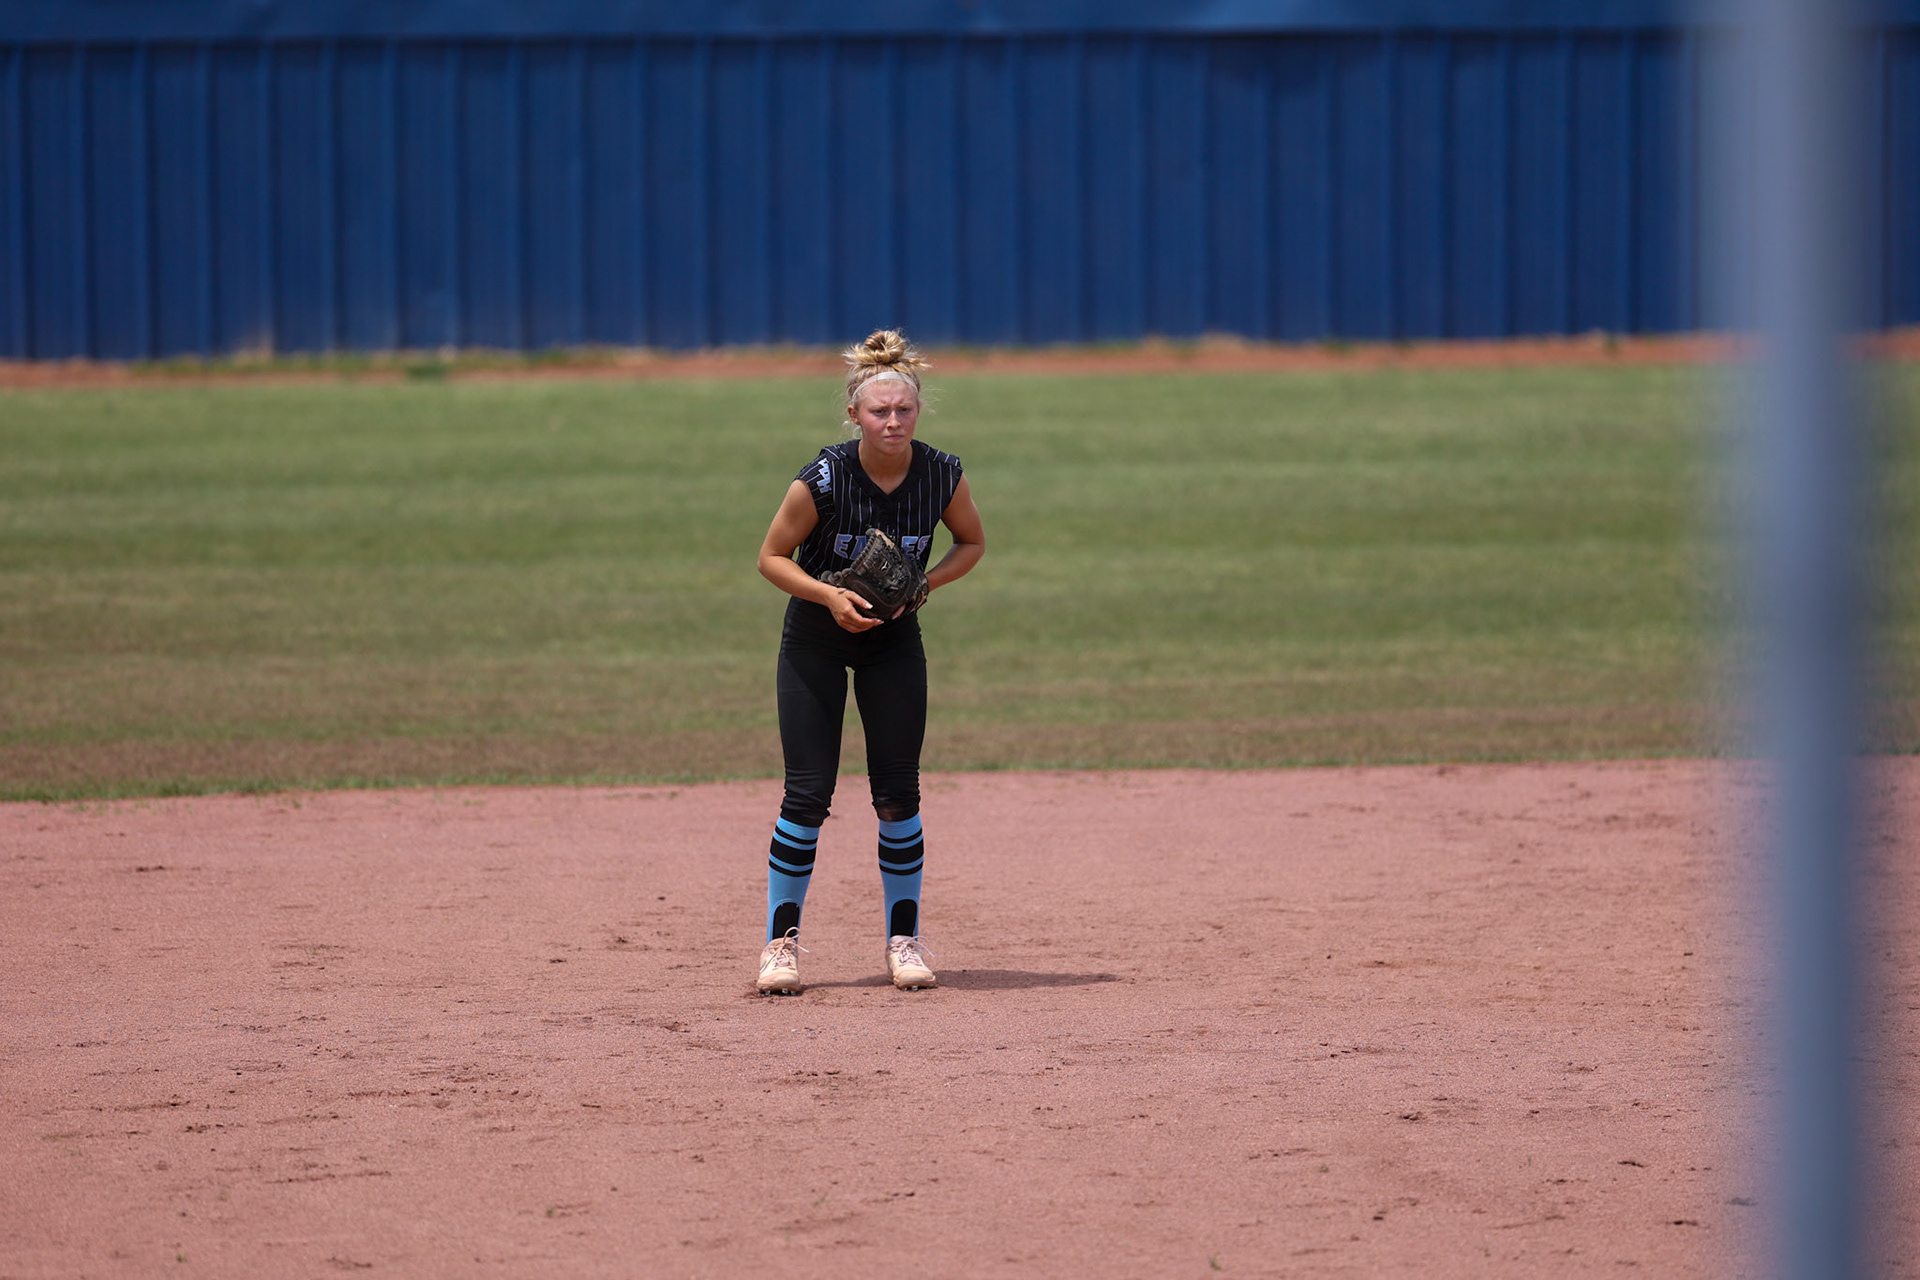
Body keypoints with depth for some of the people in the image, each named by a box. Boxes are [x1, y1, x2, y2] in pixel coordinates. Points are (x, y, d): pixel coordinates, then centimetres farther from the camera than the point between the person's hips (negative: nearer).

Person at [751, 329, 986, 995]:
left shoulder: (942, 475, -16)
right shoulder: (823, 479, -24)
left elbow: (972, 542, 2)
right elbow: (772, 557, -13)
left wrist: (923, 582, -15)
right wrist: (829, 595, -28)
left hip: (894, 638, 2)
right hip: (816, 640, -2)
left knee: (898, 794, 0)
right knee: (808, 795, -6)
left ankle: (903, 941, 12)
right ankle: (781, 941, 6)